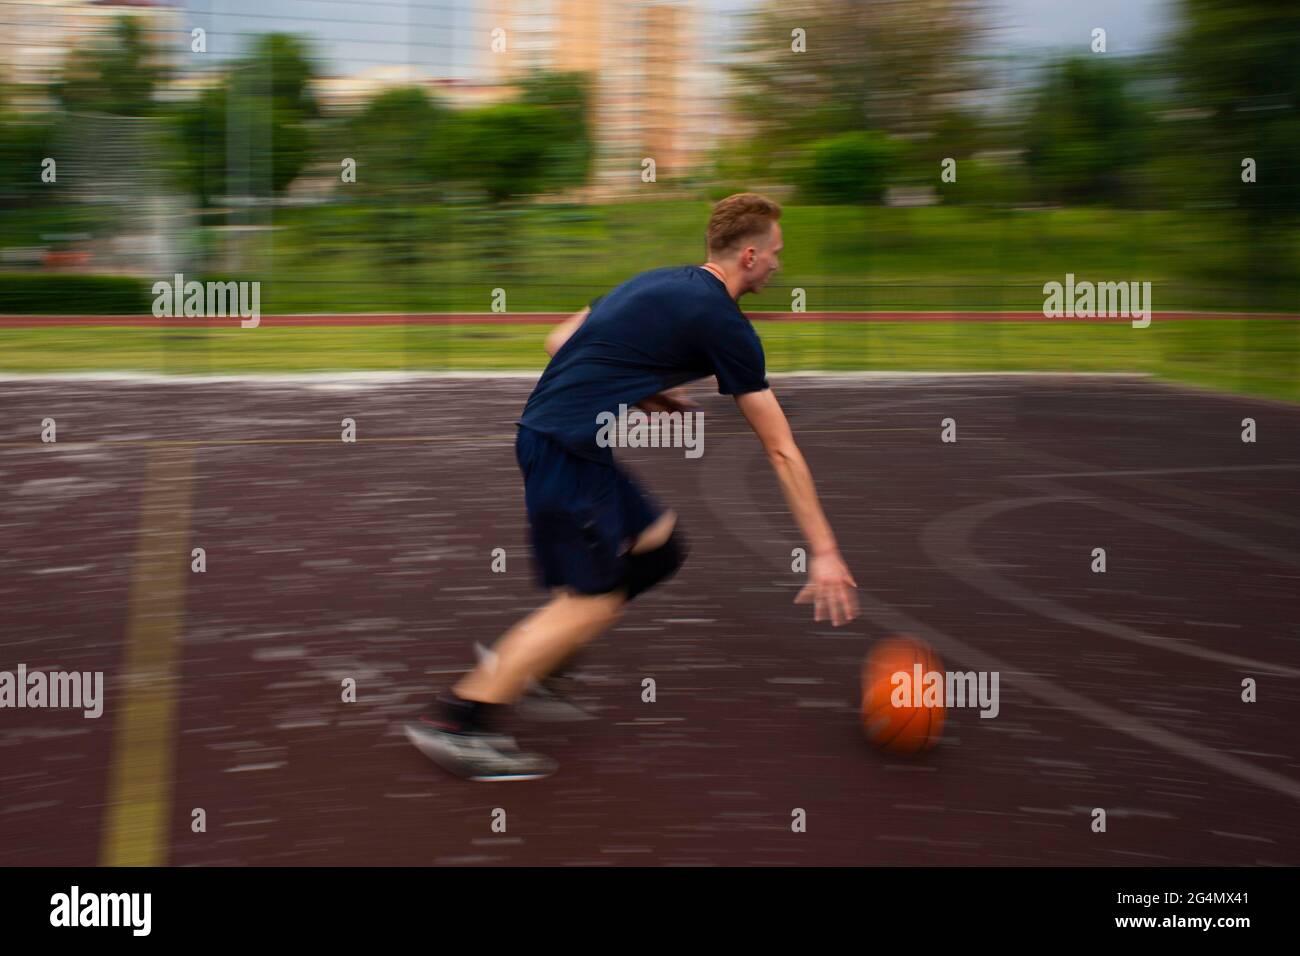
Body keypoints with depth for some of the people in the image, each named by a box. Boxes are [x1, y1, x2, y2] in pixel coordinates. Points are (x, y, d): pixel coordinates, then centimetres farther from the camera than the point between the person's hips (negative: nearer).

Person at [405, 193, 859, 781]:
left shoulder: (658, 282, 16)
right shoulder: (724, 324, -9)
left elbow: (560, 342, 21)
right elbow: (781, 452, -7)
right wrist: (825, 552, -3)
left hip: (546, 432, 10)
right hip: (567, 446, -9)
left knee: (661, 547, 14)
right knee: (595, 598, -7)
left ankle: (520, 659, 16)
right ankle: (455, 721, -5)